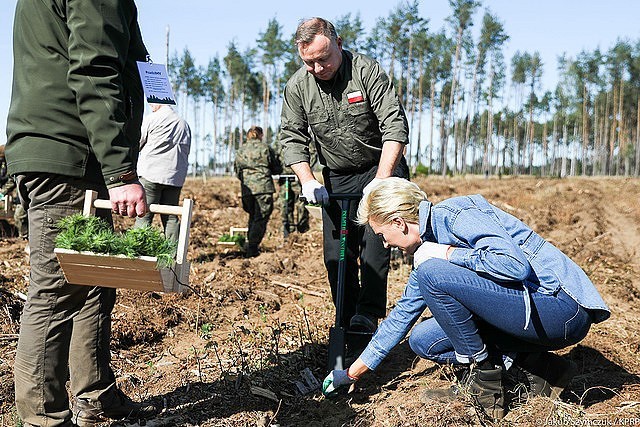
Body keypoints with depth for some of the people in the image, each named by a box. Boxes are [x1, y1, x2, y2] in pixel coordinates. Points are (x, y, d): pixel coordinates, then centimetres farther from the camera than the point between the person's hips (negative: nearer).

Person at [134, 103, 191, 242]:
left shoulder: (151, 119, -1)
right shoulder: (185, 124, 15)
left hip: (151, 174, -5)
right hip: (176, 177, 5)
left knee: (143, 216, -4)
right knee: (171, 217, 7)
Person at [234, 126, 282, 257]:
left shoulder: (240, 151, 9)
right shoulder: (265, 148, 0)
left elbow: (237, 172, 15)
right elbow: (277, 169, 6)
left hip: (246, 188, 4)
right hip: (264, 187, -4)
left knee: (253, 216, 20)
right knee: (261, 218, 1)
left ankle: (250, 244, 22)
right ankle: (252, 248, -4)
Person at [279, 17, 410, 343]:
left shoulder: (367, 71, -16)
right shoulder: (297, 87, -5)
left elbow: (395, 126, -21)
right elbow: (292, 137, 0)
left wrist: (381, 180, -29)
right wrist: (307, 181, -14)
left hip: (381, 170, -3)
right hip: (336, 179, 4)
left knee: (374, 244, -18)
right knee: (336, 255, 2)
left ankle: (368, 315, -9)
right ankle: (348, 326, 13)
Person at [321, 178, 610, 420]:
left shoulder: (454, 213, -15)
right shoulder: (429, 245, 13)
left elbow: (517, 265, -28)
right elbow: (403, 313, 23)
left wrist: (448, 254, -16)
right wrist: (354, 371, 27)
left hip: (562, 305, -10)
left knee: (433, 273, -21)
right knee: (423, 341, 9)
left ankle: (484, 383, -7)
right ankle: (534, 368, 5)